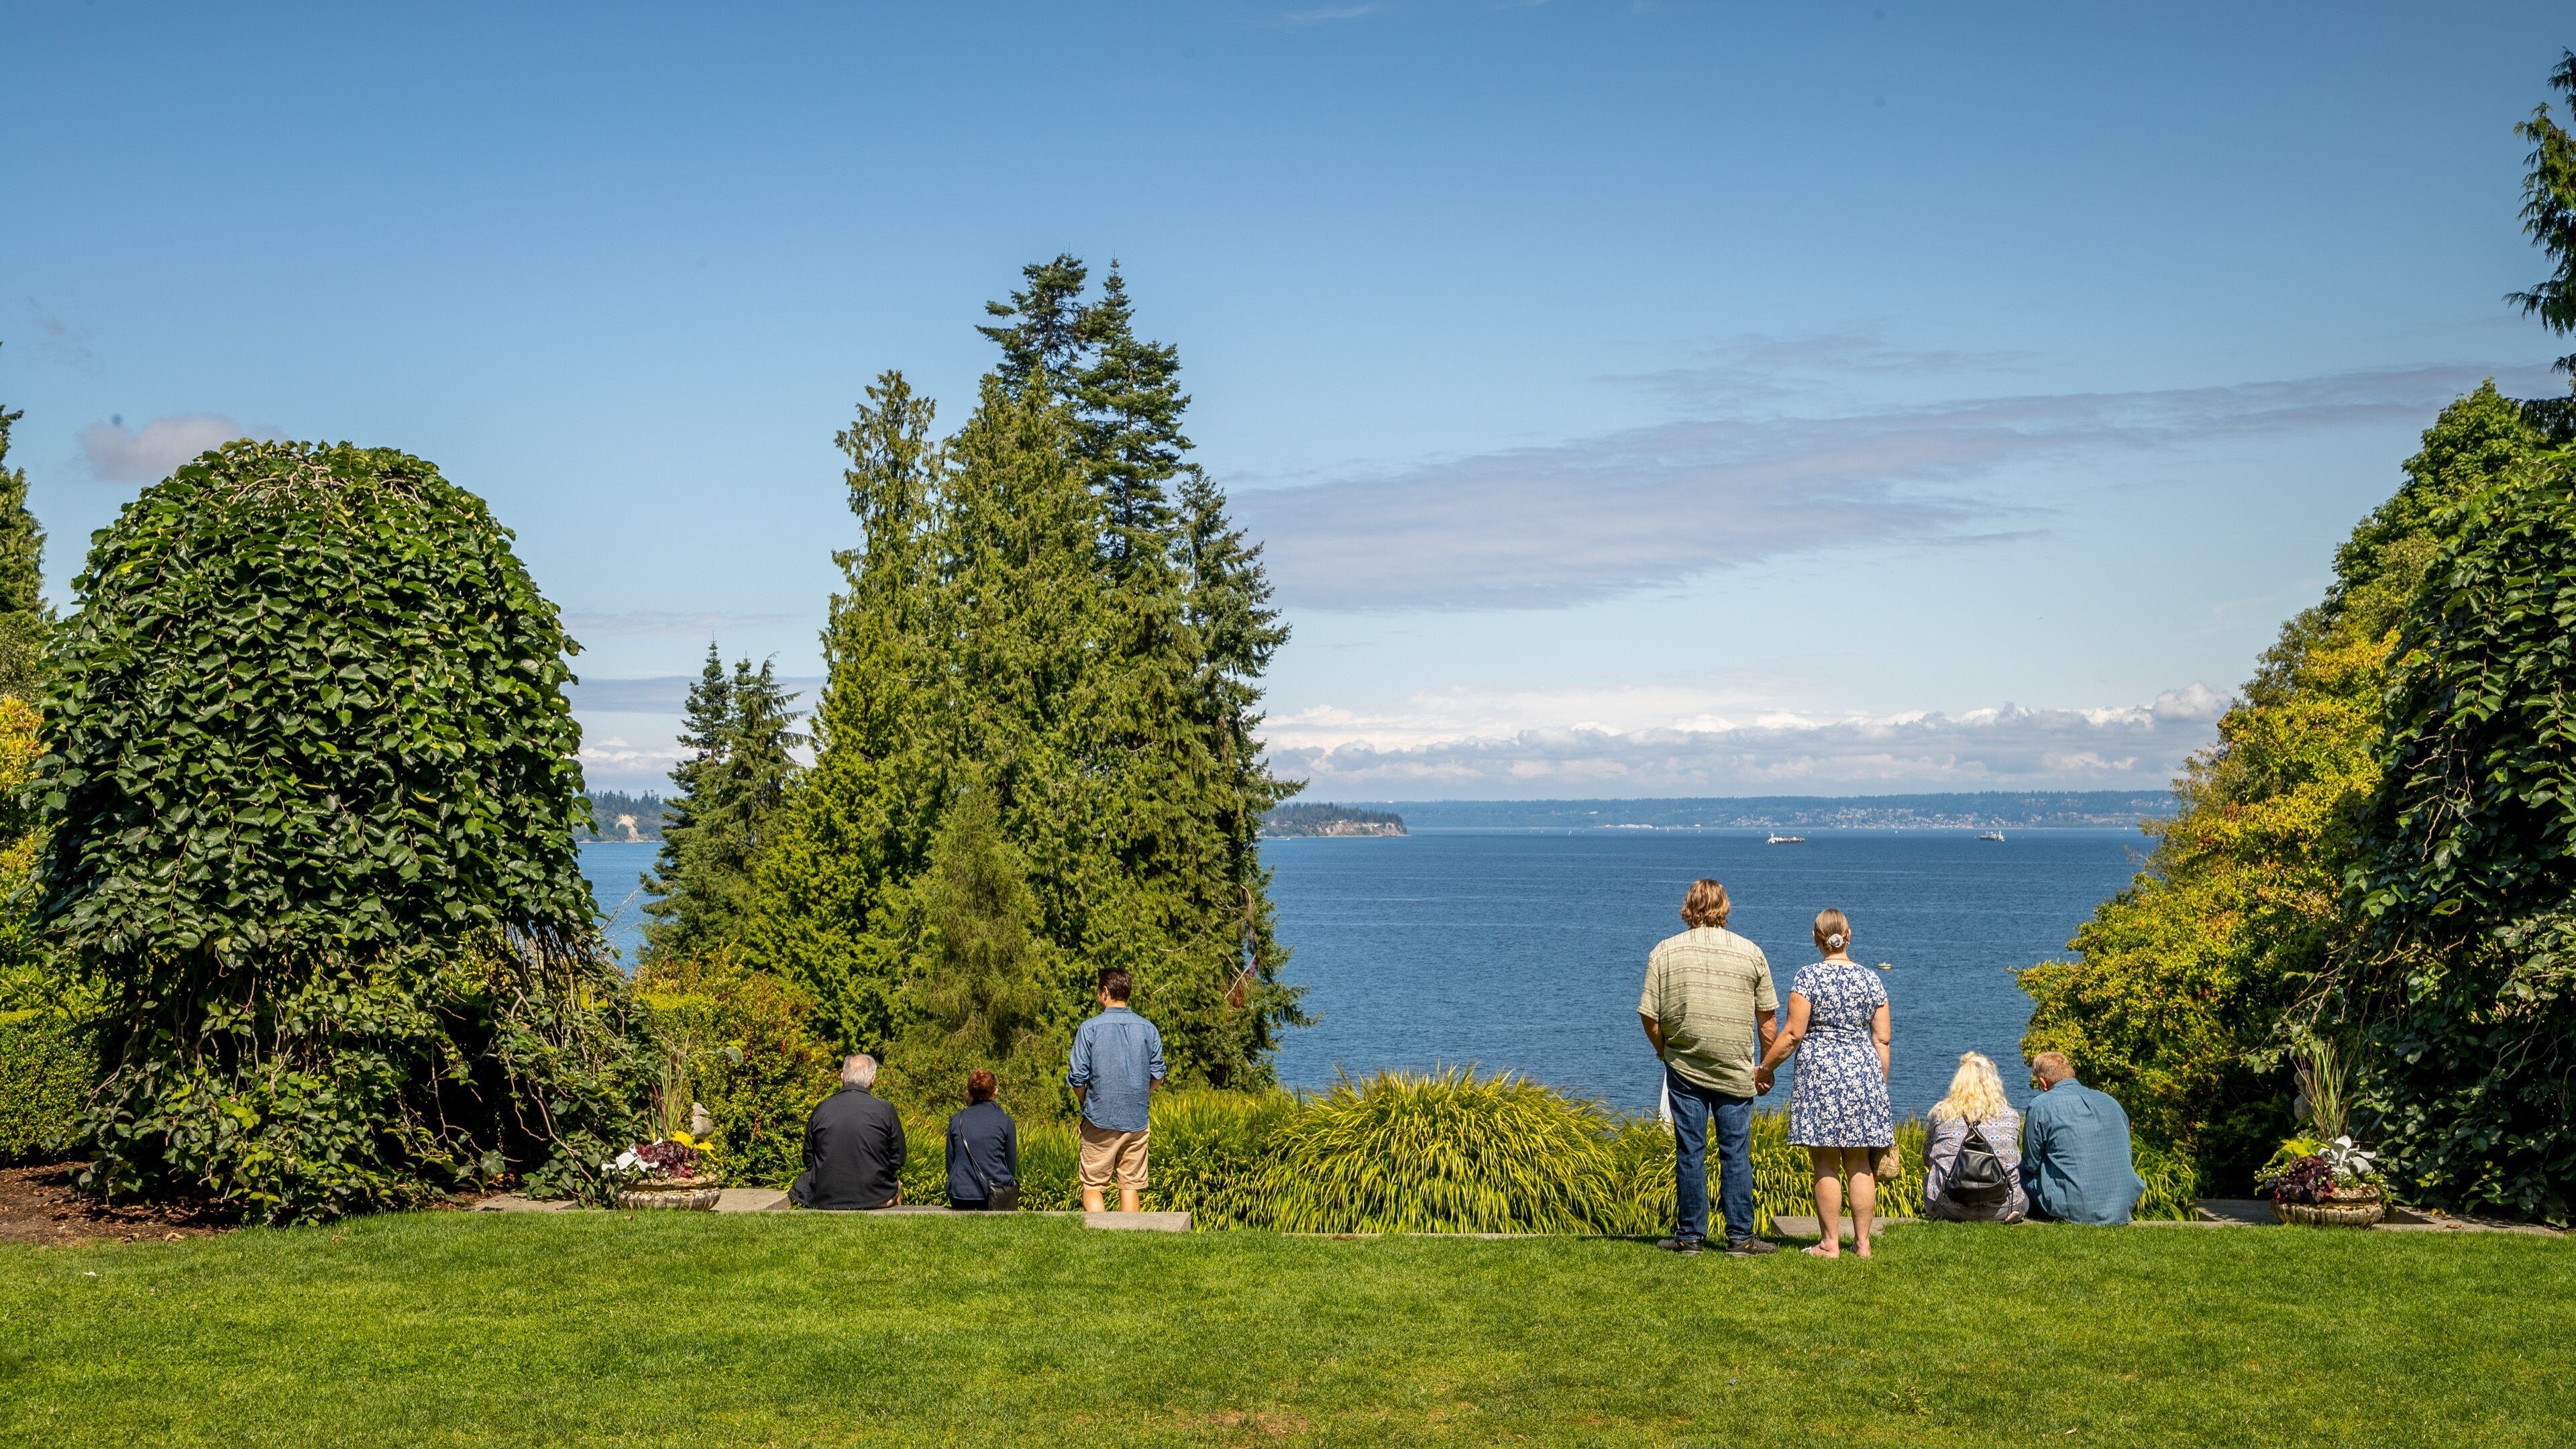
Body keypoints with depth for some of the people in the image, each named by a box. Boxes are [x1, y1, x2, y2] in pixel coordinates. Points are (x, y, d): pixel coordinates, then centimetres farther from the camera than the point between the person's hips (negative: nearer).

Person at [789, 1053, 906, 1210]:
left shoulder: (821, 1110, -4)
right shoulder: (885, 1109, -9)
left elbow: (809, 1161, 3)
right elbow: (897, 1159, -1)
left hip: (825, 1198, 1)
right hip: (874, 1196, -1)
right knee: (896, 1185, 32)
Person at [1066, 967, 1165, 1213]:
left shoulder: (1089, 1028, -6)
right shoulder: (1149, 1029, 4)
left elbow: (1077, 1078, -6)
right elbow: (1157, 1076, 6)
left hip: (1101, 1119, -3)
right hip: (1137, 1119, 3)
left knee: (1093, 1187, 2)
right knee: (1131, 1186, 7)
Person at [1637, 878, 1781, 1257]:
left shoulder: (1664, 952, -1)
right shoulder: (1751, 953, 1)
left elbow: (1650, 1016, -2)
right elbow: (1768, 1018, 4)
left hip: (1684, 1068, 0)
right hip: (1736, 1070, 0)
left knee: (1689, 1152, 6)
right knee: (1735, 1153, 4)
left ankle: (1689, 1236, 10)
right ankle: (1740, 1238, 5)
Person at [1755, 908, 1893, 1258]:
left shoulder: (1808, 978, -5)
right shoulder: (1872, 980, 7)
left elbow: (1793, 1034, -8)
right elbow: (1881, 1039, 8)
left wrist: (1765, 1067, 3)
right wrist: (1880, 1084, 17)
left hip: (1820, 1071, -4)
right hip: (1864, 1069, 4)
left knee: (1825, 1164, 0)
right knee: (1859, 1164, 8)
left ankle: (1830, 1243, 1)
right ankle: (1862, 1242, 9)